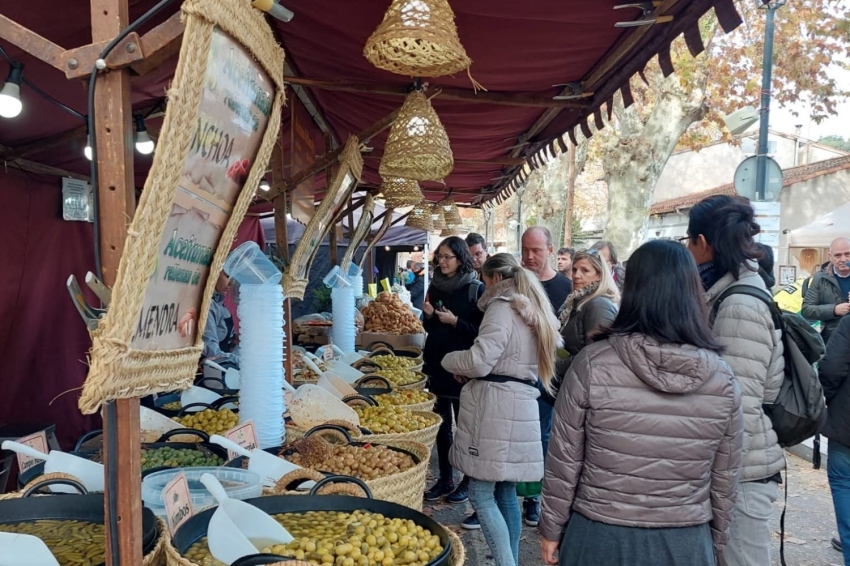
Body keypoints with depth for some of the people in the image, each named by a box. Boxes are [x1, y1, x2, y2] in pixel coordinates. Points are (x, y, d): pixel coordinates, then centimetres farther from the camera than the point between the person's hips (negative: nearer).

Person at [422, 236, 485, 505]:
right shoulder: (435, 286, 9)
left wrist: (455, 321, -19)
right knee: (441, 423, 12)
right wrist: (428, 316, -3)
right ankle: (445, 478, 25)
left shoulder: (476, 289, -9)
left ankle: (468, 481, 19)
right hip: (437, 364, 6)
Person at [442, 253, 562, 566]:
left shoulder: (502, 308, -10)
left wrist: (449, 360, 0)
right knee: (505, 493, 15)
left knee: (481, 493, -3)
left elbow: (479, 361, -18)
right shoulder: (533, 309, 18)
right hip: (521, 405, 9)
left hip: (496, 407, -9)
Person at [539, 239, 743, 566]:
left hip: (600, 539, -2)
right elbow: (724, 480, 1)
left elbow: (564, 461, -10)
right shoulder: (722, 378, -9)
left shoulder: (592, 364, -18)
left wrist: (551, 528, 4)